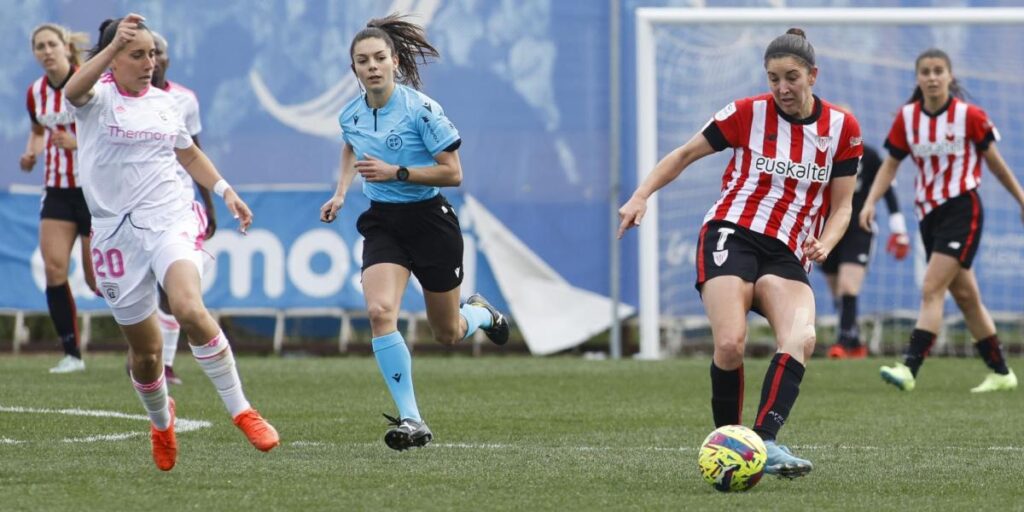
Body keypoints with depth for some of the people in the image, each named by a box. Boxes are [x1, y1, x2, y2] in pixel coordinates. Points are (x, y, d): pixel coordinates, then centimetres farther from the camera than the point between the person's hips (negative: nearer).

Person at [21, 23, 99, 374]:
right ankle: (71, 354, -4)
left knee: (97, 279, -2)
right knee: (54, 268, -11)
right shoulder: (36, 92, 4)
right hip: (57, 189, 5)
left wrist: (79, 141, -23)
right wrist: (32, 153, 2)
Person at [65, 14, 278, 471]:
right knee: (144, 351, 5)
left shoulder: (163, 102, 11)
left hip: (169, 221, 1)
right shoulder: (99, 96, -3)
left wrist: (225, 191, 19)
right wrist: (113, 46, -44)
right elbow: (74, 91, -30)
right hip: (117, 233, -1)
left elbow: (189, 154, 29)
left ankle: (241, 410, -21)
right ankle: (161, 421, 37)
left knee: (189, 308, -28)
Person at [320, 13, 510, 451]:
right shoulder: (351, 116, 0)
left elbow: (453, 173, -16)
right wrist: (340, 193, 12)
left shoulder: (420, 109, -17)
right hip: (382, 224, 3)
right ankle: (411, 420, -19)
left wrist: (396, 172, -24)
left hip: (429, 221, -3)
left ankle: (481, 312, 50)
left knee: (447, 334, 11)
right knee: (379, 311, -23)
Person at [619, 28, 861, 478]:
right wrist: (641, 197, -1)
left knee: (801, 339, -29)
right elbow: (684, 154, 11)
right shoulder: (749, 113, 0)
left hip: (787, 255, 2)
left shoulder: (841, 127, 5)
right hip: (732, 235, -2)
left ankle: (765, 441, -38)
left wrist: (824, 243, -10)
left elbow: (841, 204, 11)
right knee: (730, 345, -25)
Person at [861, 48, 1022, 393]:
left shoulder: (969, 116, -10)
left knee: (932, 289, -17)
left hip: (962, 210, -6)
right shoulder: (907, 117, 1)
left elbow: (994, 162, 1)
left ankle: (910, 368, -24)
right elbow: (891, 164, 7)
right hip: (928, 212, 6)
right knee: (965, 296, 12)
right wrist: (871, 202, -6)